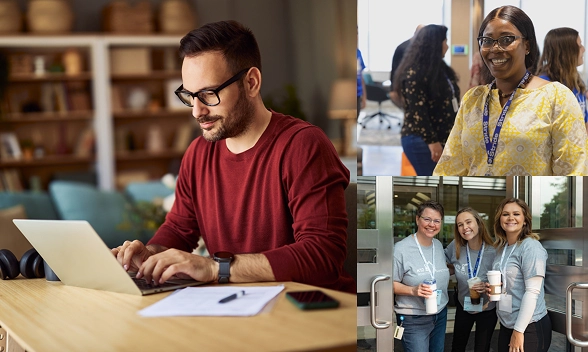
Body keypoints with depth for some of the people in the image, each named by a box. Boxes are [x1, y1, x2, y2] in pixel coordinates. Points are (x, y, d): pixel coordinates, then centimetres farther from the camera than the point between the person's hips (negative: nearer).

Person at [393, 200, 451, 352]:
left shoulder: (439, 245, 5)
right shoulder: (401, 249, -16)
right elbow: (390, 283, -14)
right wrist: (413, 290, -27)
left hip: (440, 315, 7)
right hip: (413, 320, -6)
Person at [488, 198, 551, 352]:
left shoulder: (531, 247, -14)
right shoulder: (501, 248, 9)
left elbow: (532, 291, -19)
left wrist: (519, 330, -21)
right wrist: (491, 288, 0)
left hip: (530, 327, -7)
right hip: (506, 325, 7)